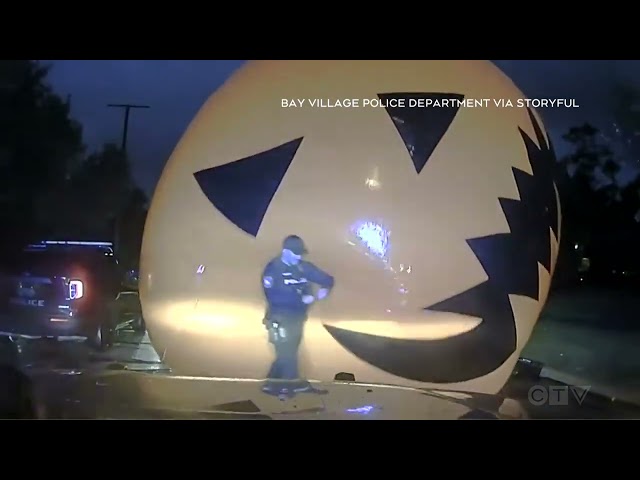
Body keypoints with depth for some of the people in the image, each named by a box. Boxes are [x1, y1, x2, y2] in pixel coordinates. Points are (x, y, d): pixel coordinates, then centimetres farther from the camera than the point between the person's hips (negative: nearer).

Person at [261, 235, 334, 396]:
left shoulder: (303, 267, 4)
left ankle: (273, 384, 23)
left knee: (288, 354, 13)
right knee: (287, 354, -4)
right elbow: (273, 296, -26)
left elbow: (327, 279, 8)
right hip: (281, 319, -7)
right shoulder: (273, 269, -15)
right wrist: (301, 299, -26)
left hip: (297, 318, 7)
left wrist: (324, 289, -14)